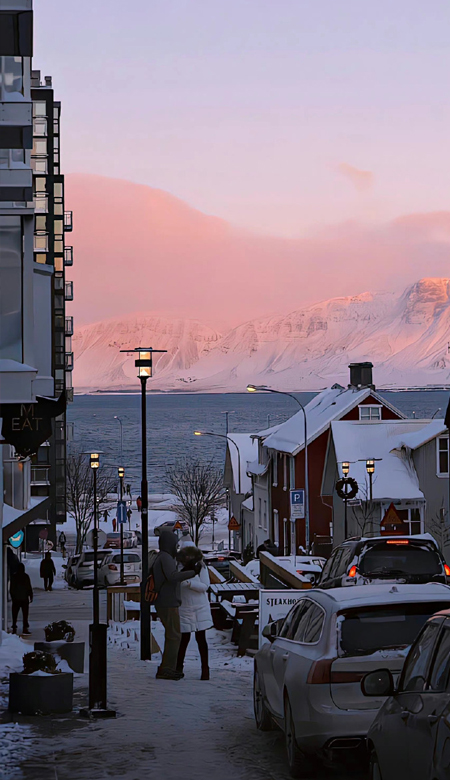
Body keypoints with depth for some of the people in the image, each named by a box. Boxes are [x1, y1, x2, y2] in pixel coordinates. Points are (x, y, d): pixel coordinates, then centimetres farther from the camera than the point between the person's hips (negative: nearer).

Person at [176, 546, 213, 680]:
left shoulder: (201, 567, -5)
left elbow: (205, 586, -14)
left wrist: (189, 583, -25)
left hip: (200, 609, -1)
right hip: (184, 610, 1)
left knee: (201, 638, 1)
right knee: (184, 639, 3)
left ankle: (205, 669, 6)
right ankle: (179, 666, 16)